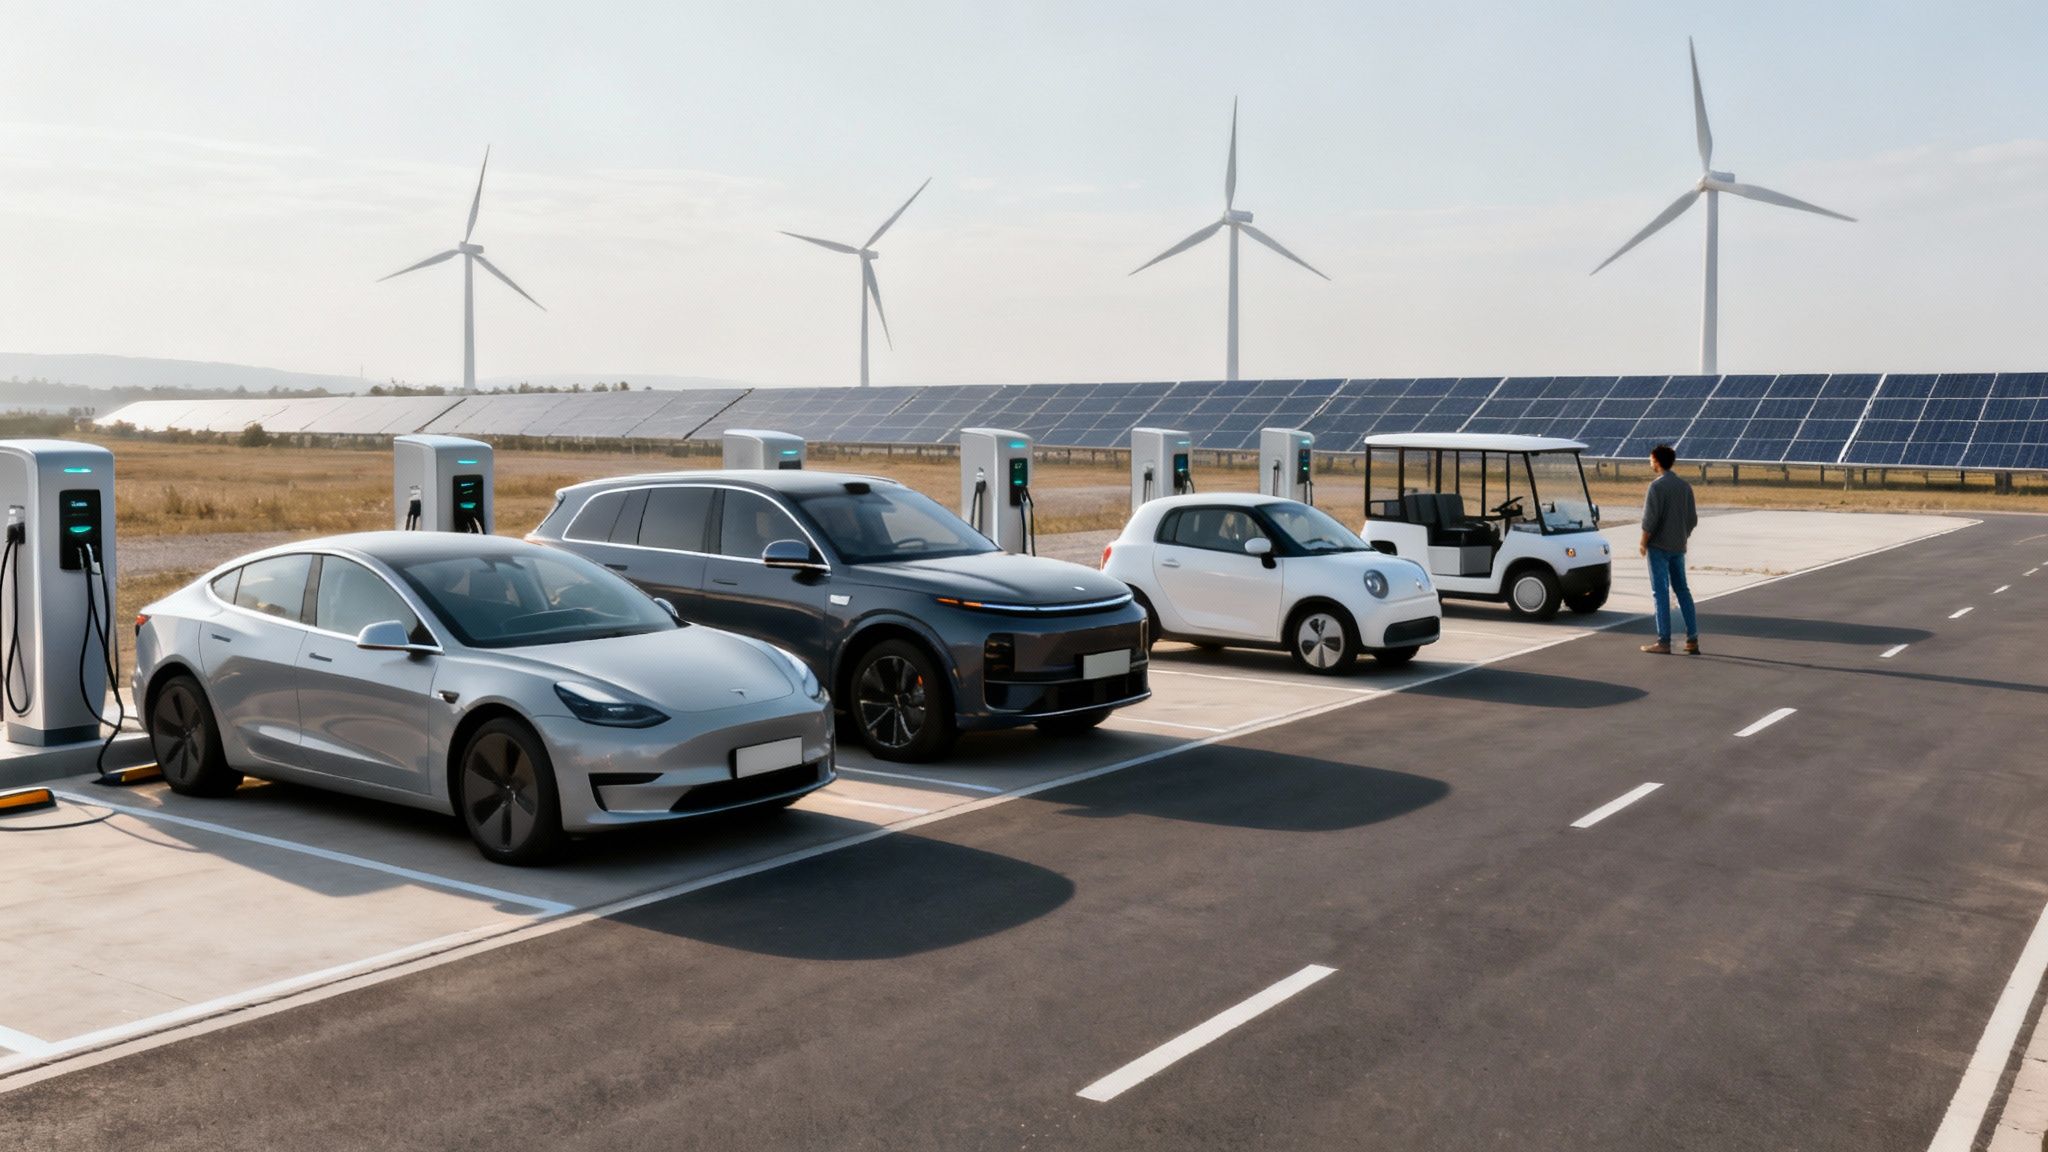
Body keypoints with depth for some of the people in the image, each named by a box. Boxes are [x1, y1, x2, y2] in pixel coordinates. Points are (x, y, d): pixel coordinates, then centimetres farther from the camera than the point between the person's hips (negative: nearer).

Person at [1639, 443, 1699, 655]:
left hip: (1659, 546, -6)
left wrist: (1643, 542, -6)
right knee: (1682, 590, 12)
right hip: (1678, 547, 6)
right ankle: (1692, 640, 11)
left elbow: (1650, 519, -16)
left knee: (1660, 592, -3)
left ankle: (1664, 642, -4)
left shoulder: (1657, 486, -12)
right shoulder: (1685, 486, 9)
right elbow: (1692, 519, 10)